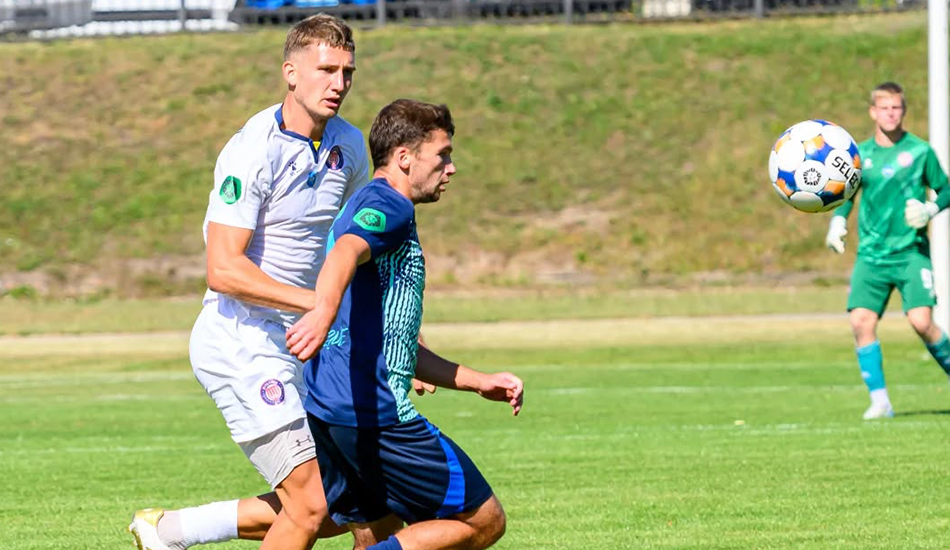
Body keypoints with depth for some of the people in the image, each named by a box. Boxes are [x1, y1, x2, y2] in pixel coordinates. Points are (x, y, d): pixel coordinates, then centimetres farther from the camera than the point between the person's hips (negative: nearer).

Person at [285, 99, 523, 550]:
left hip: (323, 411, 10)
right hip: (374, 412, -10)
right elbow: (344, 254, -29)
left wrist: (480, 382, 31)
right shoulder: (389, 206, -5)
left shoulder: (363, 206, 27)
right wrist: (323, 312, -50)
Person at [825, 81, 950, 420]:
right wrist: (837, 222, 4)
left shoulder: (920, 151, 1)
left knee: (921, 321, -17)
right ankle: (879, 401, -5)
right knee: (861, 321, -13)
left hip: (911, 252, -3)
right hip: (871, 253, 3)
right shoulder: (860, 155, 8)